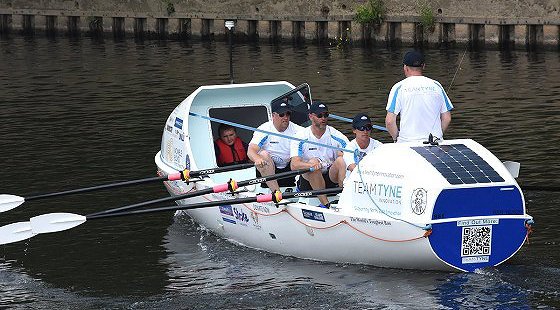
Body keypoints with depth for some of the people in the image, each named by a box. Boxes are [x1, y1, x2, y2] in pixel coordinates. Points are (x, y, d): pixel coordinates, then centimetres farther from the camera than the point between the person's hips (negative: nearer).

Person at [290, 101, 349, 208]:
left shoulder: (337, 137, -2)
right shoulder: (301, 138, -7)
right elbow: (294, 165, -20)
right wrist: (310, 165, -40)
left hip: (331, 177, 1)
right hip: (308, 178, -1)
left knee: (341, 160, -24)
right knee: (313, 161, -30)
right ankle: (325, 203, -35)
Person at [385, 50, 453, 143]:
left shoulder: (399, 88, 1)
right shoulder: (436, 86, 9)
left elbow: (390, 121, -4)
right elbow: (447, 119, 11)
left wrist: (396, 138, 11)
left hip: (407, 142, -2)